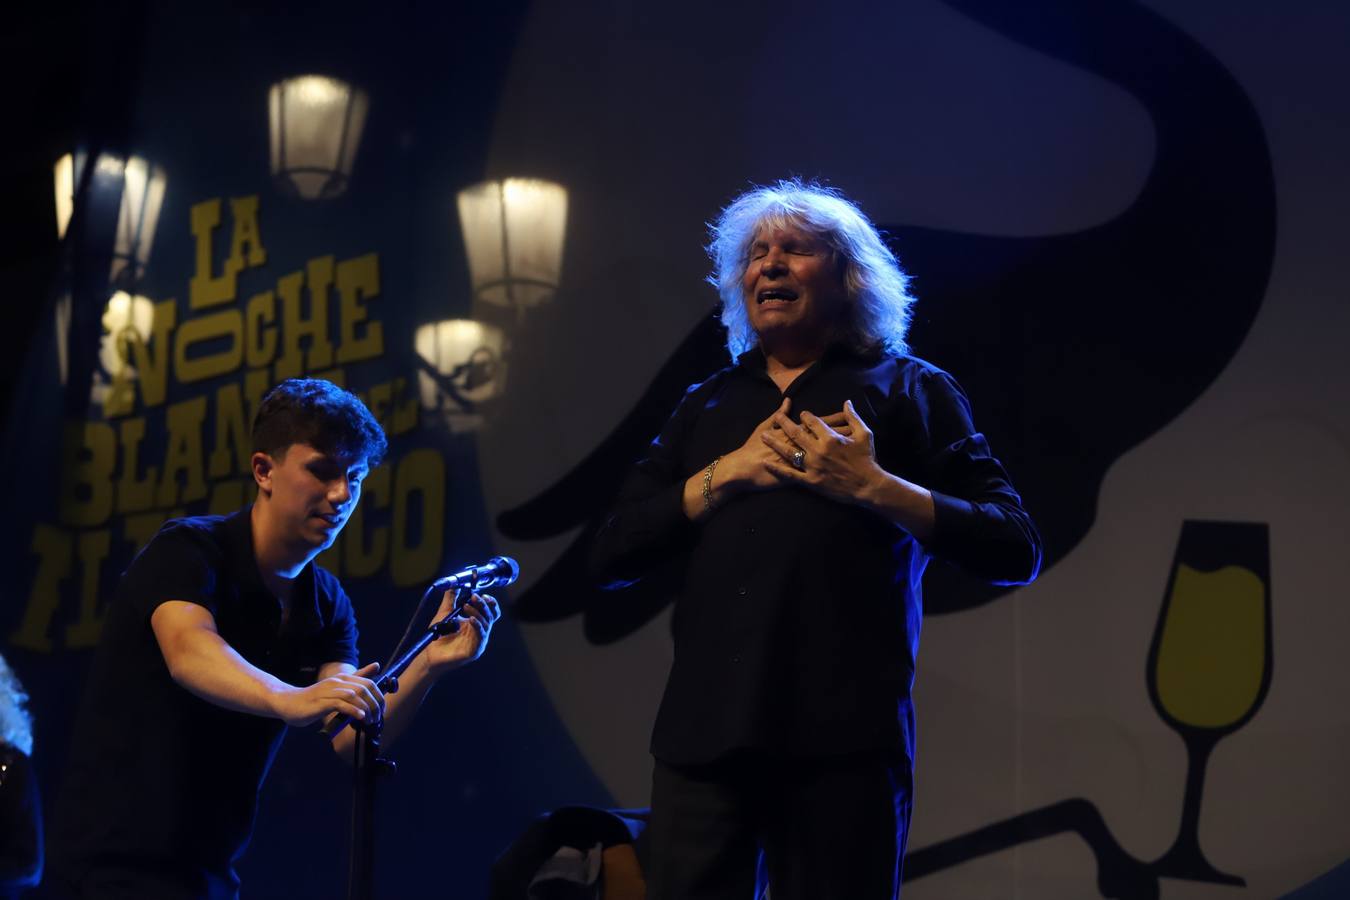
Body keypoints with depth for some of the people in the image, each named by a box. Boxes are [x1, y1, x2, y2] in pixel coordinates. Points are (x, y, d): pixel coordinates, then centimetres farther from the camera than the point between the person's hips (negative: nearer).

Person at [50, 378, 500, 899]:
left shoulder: (327, 603, 3)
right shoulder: (188, 552, -15)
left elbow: (350, 741, -9)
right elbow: (189, 654, -35)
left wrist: (428, 667, -26)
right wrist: (291, 701, -53)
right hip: (122, 856, -7)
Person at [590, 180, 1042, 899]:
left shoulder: (909, 390, 9)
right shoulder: (706, 407, 20)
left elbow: (1015, 551, 1)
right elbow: (610, 554, 11)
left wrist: (876, 488, -10)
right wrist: (723, 476, -1)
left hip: (843, 737, -3)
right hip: (704, 732, 3)